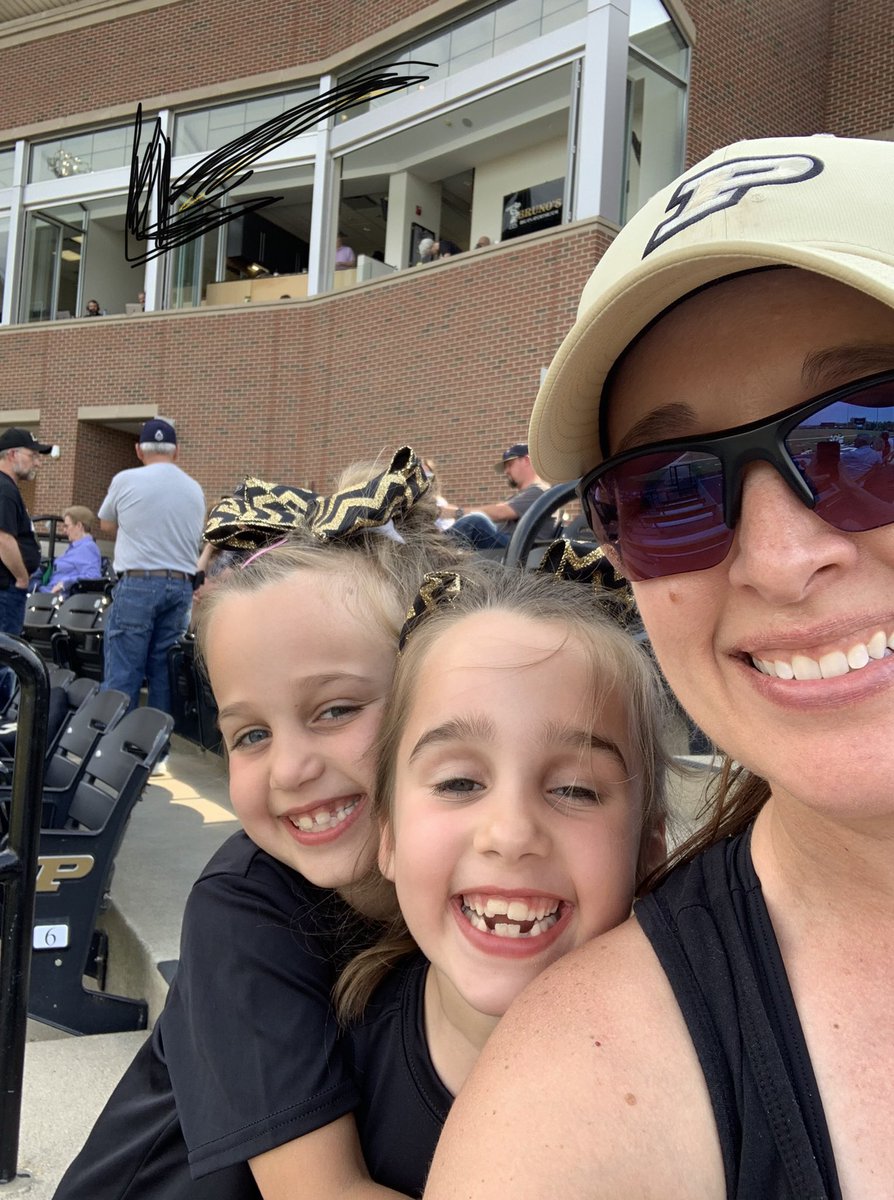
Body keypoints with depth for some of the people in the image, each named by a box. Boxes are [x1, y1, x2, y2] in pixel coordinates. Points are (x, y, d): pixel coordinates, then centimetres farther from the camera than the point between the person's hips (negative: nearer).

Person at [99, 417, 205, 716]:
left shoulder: (126, 480, -2)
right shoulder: (195, 490, 10)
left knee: (122, 672, -3)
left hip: (137, 583, -4)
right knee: (163, 671, 8)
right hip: (181, 586, 4)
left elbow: (107, 526, 14)